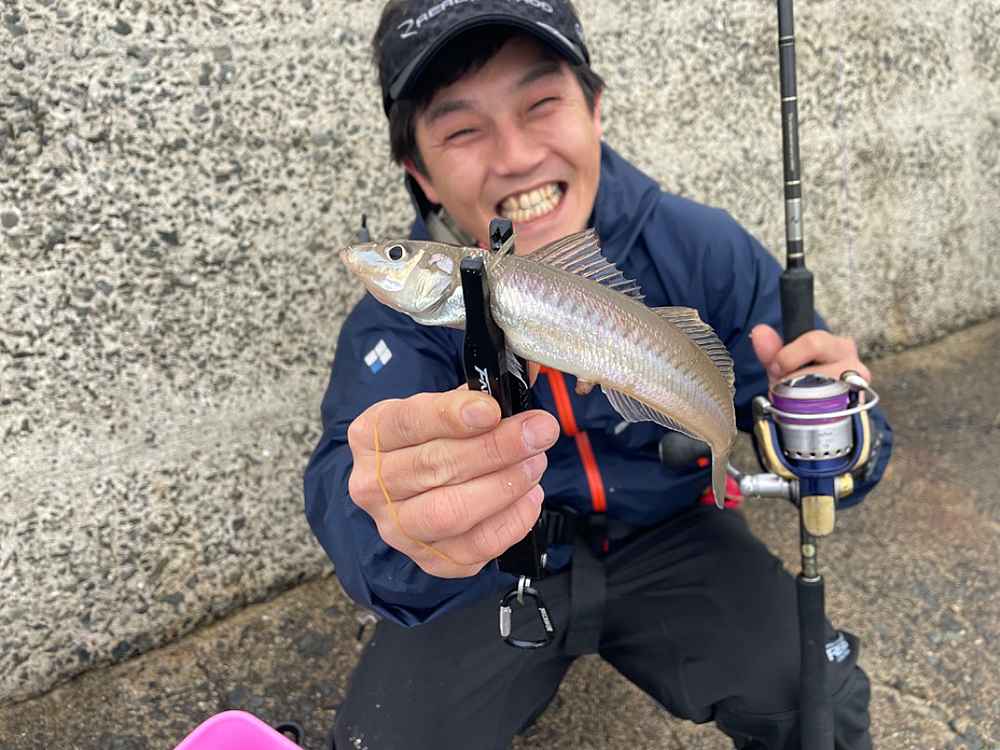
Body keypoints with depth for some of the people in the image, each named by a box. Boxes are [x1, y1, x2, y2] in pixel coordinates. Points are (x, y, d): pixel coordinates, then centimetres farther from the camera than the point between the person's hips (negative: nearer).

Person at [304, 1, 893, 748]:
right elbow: (351, 483, -34)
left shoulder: (702, 247, -13)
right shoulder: (400, 312, -16)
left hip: (670, 540, 1)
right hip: (488, 576, 0)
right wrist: (411, 529, -59)